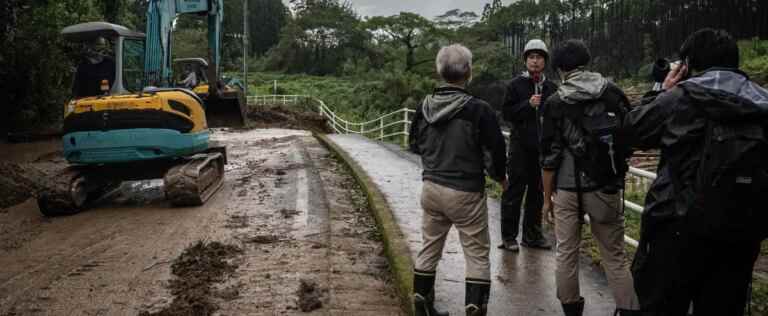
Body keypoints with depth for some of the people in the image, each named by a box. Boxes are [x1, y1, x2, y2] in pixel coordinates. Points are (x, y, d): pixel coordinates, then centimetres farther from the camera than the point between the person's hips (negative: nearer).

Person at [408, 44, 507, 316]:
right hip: (465, 193, -5)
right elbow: (496, 151, -11)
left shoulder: (425, 106, -2)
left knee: (429, 248, 18)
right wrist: (500, 178, 9)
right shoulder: (479, 110, -17)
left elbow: (415, 145, 11)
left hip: (431, 188, 5)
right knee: (477, 255, 6)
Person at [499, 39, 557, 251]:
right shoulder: (515, 85, -1)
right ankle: (509, 237, 6)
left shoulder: (551, 88, 10)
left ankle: (532, 235, 21)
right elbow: (507, 113, -8)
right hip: (521, 146, -4)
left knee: (537, 192, 11)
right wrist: (528, 104, -19)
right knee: (514, 192, -1)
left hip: (543, 147, 4)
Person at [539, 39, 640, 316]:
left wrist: (547, 197, 4)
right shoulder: (612, 93, 0)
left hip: (568, 190, -1)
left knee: (566, 253, 12)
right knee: (614, 256, 9)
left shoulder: (555, 104, -5)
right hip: (607, 188, 1)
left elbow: (549, 158, -5)